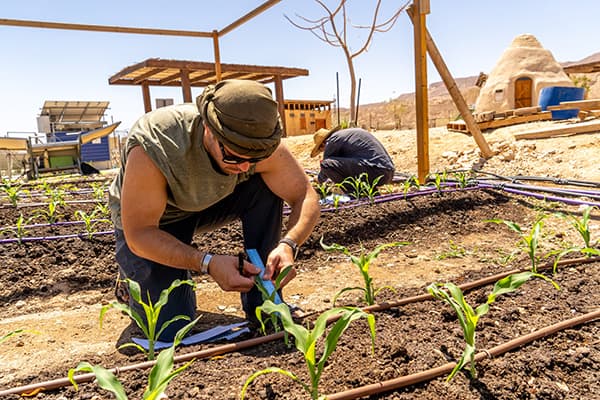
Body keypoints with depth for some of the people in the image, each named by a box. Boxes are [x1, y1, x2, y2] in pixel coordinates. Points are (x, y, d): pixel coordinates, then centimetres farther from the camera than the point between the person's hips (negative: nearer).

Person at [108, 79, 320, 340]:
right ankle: (137, 279, 19)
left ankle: (262, 303, -9)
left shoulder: (260, 144, -27)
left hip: (208, 203, 4)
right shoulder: (153, 147, -38)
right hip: (150, 222, -3)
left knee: (266, 188, -24)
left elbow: (306, 197, -19)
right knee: (170, 330, -16)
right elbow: (138, 235, -31)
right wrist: (207, 263, -43)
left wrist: (288, 245, -39)